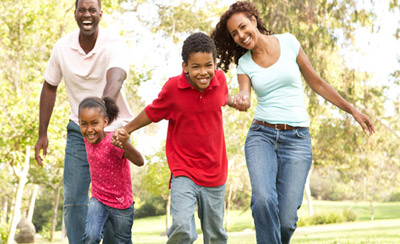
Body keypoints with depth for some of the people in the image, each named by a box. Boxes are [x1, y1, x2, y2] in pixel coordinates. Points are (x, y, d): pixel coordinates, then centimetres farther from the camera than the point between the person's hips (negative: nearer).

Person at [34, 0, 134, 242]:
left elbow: (115, 79, -37)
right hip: (79, 131, 3)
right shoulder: (63, 47, -6)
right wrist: (43, 134, 6)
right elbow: (49, 87, 7)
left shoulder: (115, 44, -18)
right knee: (73, 199, -2)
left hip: (114, 129, -3)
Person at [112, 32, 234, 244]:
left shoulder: (220, 79, -7)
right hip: (184, 172, -3)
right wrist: (126, 129, 3)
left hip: (215, 172, 3)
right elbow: (152, 112, 4)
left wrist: (233, 102, 35)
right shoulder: (173, 88, -15)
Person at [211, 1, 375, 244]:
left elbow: (317, 82, 12)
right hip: (262, 135, 1)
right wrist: (241, 99, -37)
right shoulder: (244, 63, 7)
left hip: (297, 139, -1)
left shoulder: (288, 42, 4)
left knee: (286, 220, -11)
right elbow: (244, 93, -11)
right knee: (263, 199, -28)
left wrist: (353, 110, 14)